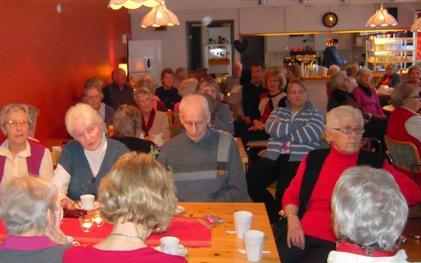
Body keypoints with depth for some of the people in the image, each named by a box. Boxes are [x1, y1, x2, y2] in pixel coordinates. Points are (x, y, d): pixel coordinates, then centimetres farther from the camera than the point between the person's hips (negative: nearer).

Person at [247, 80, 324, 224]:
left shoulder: (315, 114, 13)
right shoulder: (278, 111, 23)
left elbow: (310, 135, -7)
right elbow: (271, 128, 1)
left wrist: (282, 131, 1)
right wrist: (298, 125, -1)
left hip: (300, 158, -4)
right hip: (274, 156, 4)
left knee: (284, 188, -32)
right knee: (251, 180, -20)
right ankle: (274, 215, 2)